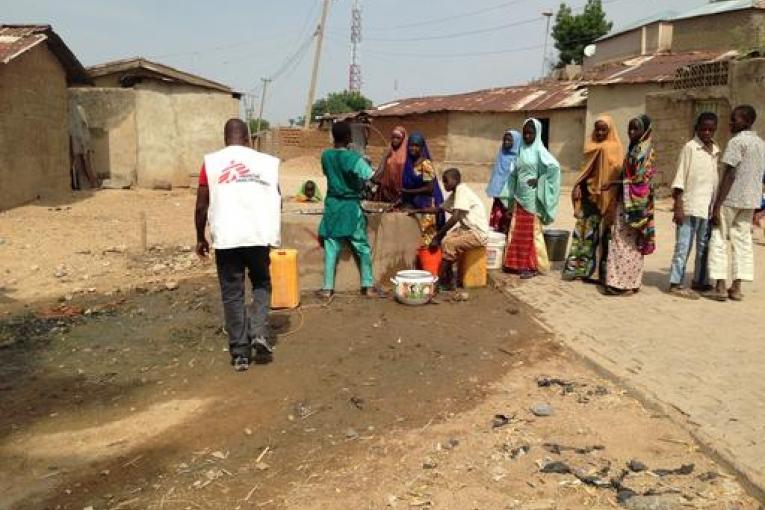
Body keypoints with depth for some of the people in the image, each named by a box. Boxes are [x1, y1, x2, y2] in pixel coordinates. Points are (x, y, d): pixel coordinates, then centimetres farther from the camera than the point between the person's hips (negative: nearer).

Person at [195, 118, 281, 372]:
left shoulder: (211, 162, 2)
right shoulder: (267, 161, 6)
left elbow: (202, 206, 2)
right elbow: (277, 201, 13)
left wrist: (200, 238, 15)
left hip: (226, 238, -1)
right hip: (260, 236, 1)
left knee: (232, 294, 9)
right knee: (261, 284, 22)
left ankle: (240, 353, 11)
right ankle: (259, 333, 5)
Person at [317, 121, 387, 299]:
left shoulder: (326, 155, 0)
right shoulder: (354, 158, -15)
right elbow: (372, 177, -14)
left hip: (332, 204, 4)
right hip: (351, 206, -4)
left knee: (331, 247, 7)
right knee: (363, 247, 8)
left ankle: (328, 288, 8)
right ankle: (368, 286, 13)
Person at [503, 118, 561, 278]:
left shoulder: (539, 150, -7)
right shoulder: (521, 150, 12)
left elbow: (554, 167, -20)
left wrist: (539, 181, -15)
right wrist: (512, 196, 11)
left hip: (532, 198, -7)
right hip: (520, 196, 7)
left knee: (531, 232, -3)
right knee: (518, 232, 9)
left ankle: (532, 266, 3)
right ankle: (518, 263, 17)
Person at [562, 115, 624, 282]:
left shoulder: (615, 147, -4)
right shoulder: (592, 146, 15)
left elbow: (616, 174, -13)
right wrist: (578, 186, 2)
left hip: (605, 197, -6)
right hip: (589, 193, 6)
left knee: (601, 233, -2)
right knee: (582, 229, 4)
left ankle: (603, 270, 5)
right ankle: (577, 266, 8)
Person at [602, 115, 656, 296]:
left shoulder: (643, 150, -11)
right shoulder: (634, 148, 15)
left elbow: (639, 178, -17)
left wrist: (614, 183, -14)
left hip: (634, 201, -9)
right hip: (626, 200, 9)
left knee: (628, 242, -5)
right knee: (623, 240, 9)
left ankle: (625, 283, -1)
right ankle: (622, 280, 14)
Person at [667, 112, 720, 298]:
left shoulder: (716, 150, 13)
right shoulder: (690, 147, -5)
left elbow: (715, 178, 17)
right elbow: (680, 177, -8)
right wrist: (678, 206, -13)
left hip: (709, 206, 7)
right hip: (690, 205, -6)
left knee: (704, 246, 12)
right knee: (683, 246, -4)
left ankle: (699, 281, 22)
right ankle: (675, 284, 0)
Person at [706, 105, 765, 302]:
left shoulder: (737, 142, -13)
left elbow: (729, 176, -18)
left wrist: (717, 205, -17)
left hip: (730, 199, -7)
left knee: (718, 240, 0)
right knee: (742, 241, 9)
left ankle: (720, 287, -2)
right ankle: (737, 287, 8)